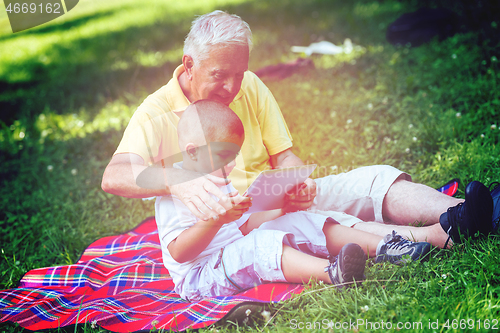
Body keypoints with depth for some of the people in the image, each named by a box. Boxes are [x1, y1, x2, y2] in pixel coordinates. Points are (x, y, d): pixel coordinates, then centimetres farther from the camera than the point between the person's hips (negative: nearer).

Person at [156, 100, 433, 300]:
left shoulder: (220, 183, 16)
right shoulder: (173, 193, -15)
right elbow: (178, 252, -24)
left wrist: (279, 210, 8)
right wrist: (217, 218, -34)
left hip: (239, 256, 9)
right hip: (200, 276, -9)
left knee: (300, 222, -4)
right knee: (259, 244, -36)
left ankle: (381, 246, -13)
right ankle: (329, 272, -56)